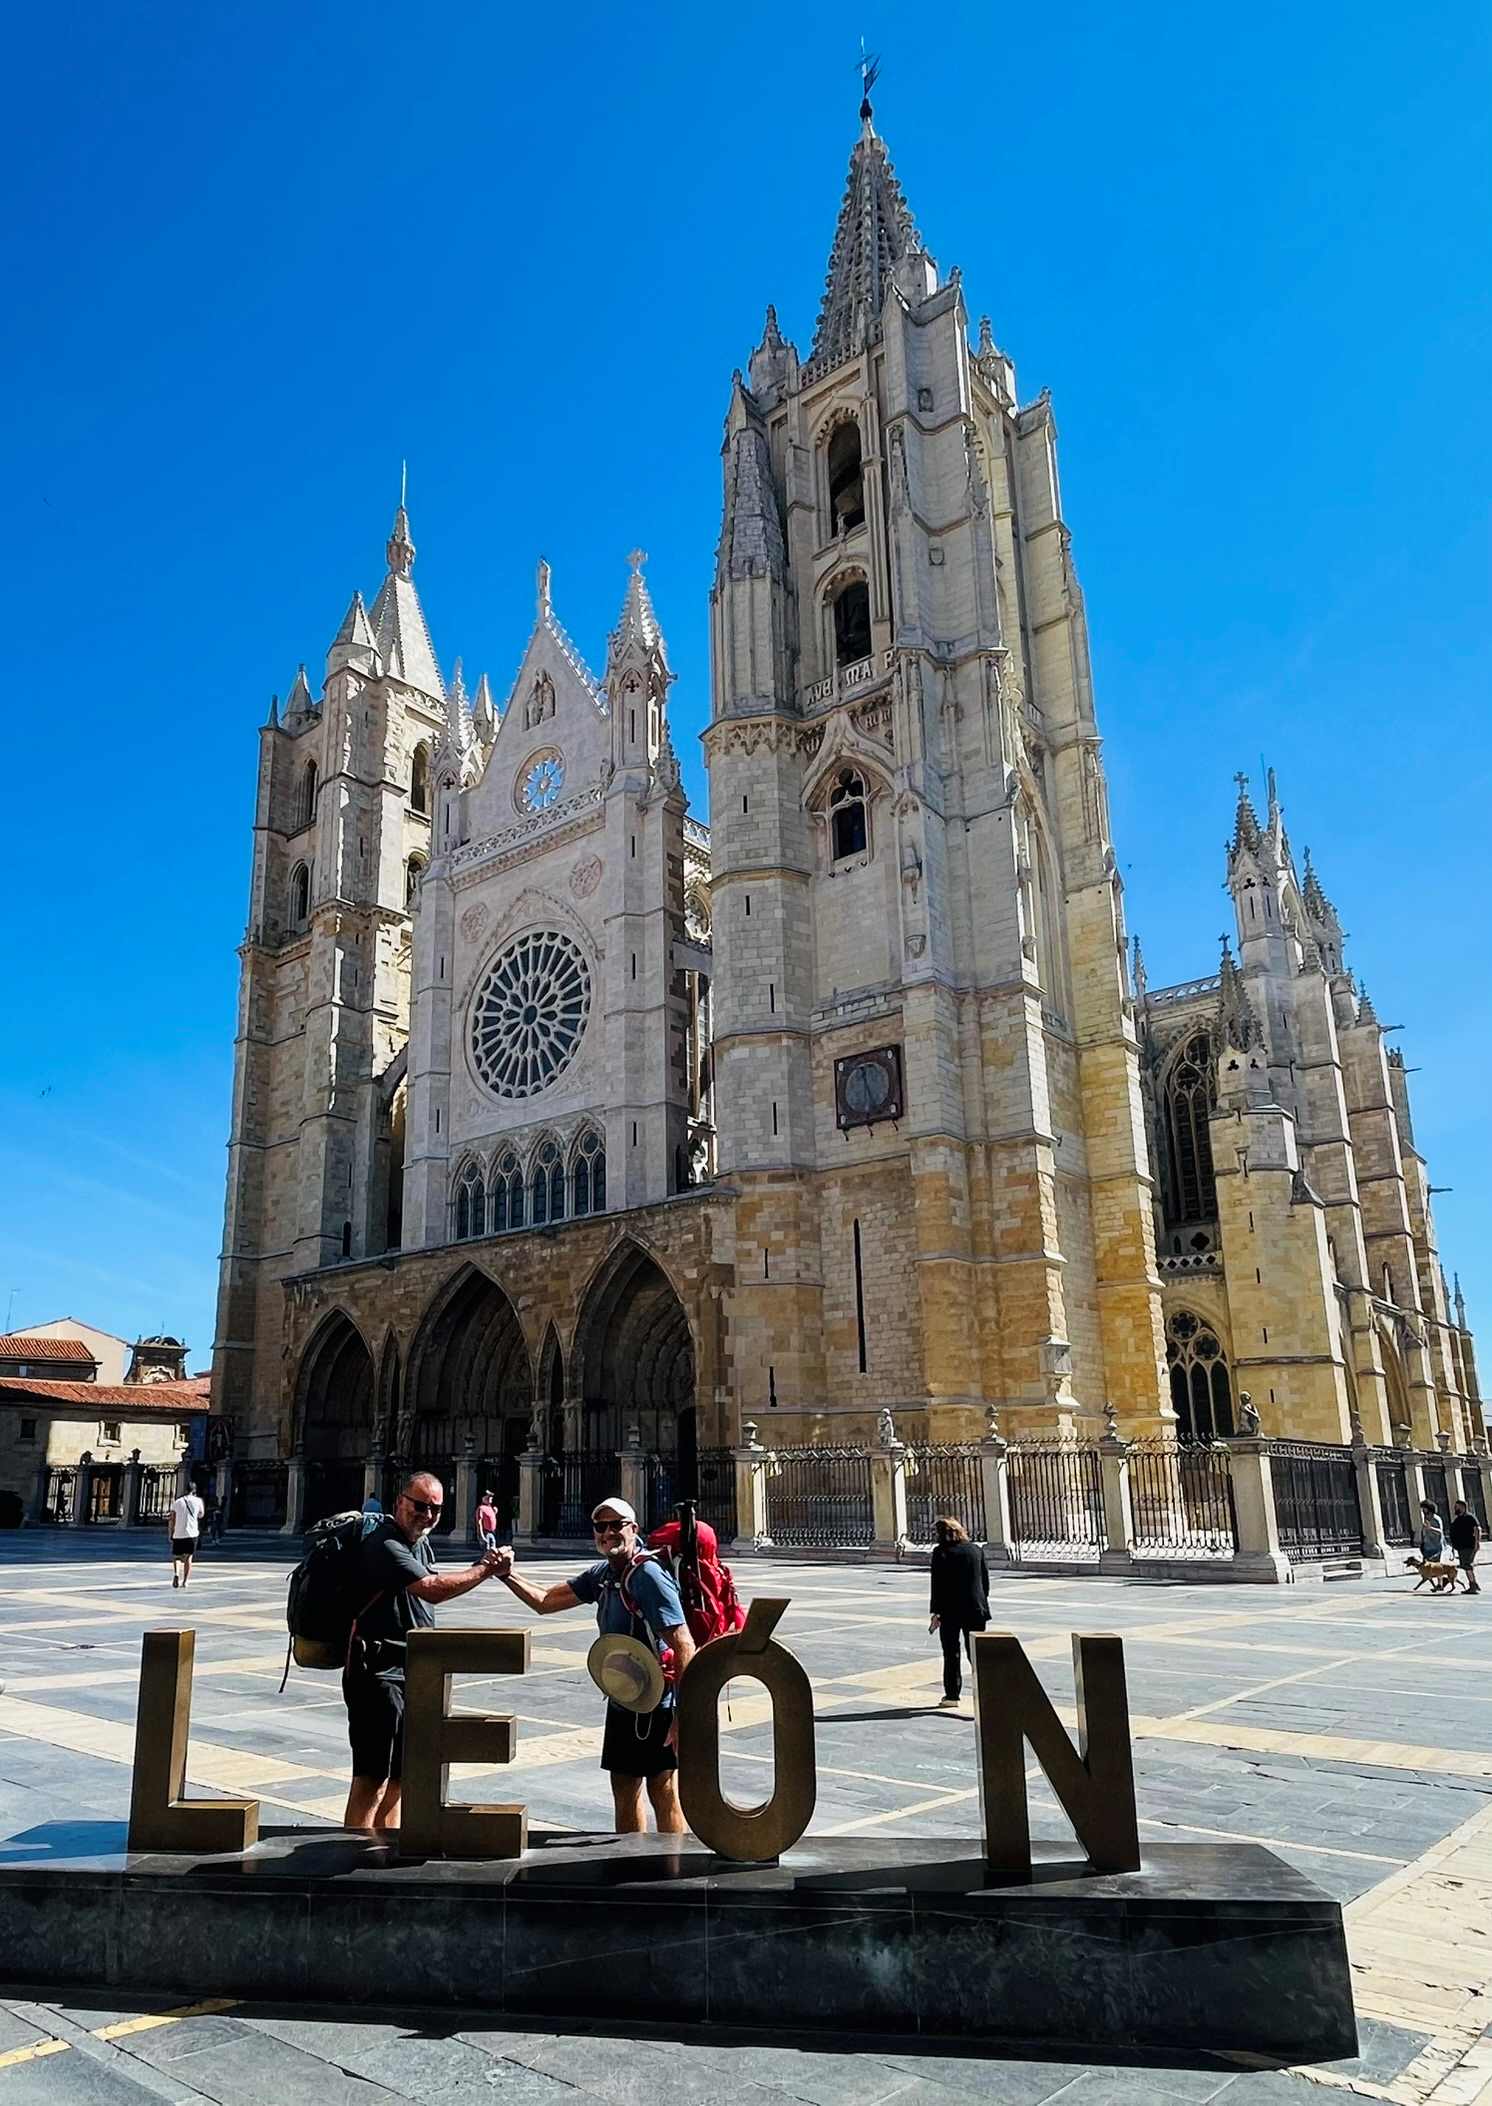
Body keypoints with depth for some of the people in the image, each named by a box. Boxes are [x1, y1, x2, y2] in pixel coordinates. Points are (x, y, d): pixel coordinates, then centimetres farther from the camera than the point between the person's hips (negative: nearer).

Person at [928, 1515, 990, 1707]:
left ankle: (952, 1695, 11)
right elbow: (985, 1580, 9)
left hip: (950, 1611, -4)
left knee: (951, 1654, 8)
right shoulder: (977, 1549, 5)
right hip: (976, 1609, 4)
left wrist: (936, 1613, -6)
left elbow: (937, 1585, -11)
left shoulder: (941, 1552, -11)